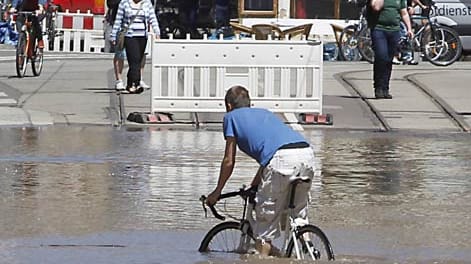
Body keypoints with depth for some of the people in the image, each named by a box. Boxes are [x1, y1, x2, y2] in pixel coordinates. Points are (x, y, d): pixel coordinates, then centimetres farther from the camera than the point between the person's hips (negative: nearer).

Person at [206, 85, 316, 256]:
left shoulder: (231, 117, 21)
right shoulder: (263, 112, 38)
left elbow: (229, 161, 19)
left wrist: (217, 191, 31)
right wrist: (254, 185, 53)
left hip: (282, 159, -6)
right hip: (307, 154, 6)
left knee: (266, 218, 5)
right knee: (299, 212, 23)